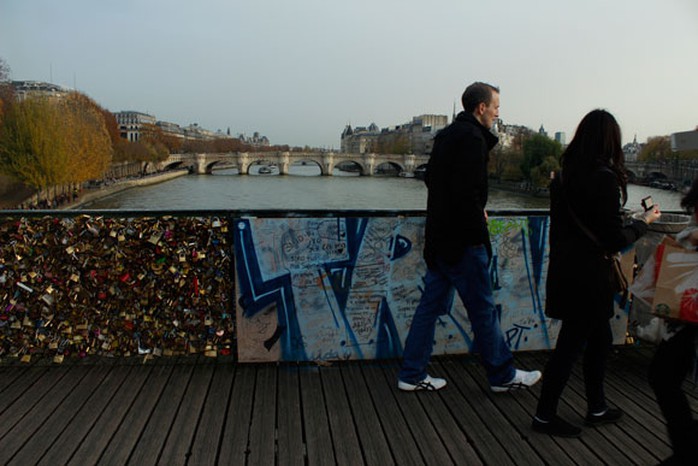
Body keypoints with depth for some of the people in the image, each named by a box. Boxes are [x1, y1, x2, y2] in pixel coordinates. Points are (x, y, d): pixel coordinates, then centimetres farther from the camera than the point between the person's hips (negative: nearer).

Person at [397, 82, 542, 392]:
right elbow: (466, 192, -24)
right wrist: (479, 232, -14)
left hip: (439, 238, 9)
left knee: (432, 304, 13)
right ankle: (502, 375, 21)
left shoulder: (447, 135, 14)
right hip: (462, 240, -9)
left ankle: (412, 375, 19)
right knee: (483, 309, 5)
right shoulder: (472, 138, -15)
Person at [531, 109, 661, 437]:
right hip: (587, 275, -8)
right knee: (571, 344, 3)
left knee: (599, 338, 21)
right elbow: (614, 240, -15)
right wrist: (643, 222, 1)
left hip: (565, 271, 8)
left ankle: (596, 408, 34)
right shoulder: (605, 177, -17)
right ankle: (545, 416, 15)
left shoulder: (563, 176, 6)